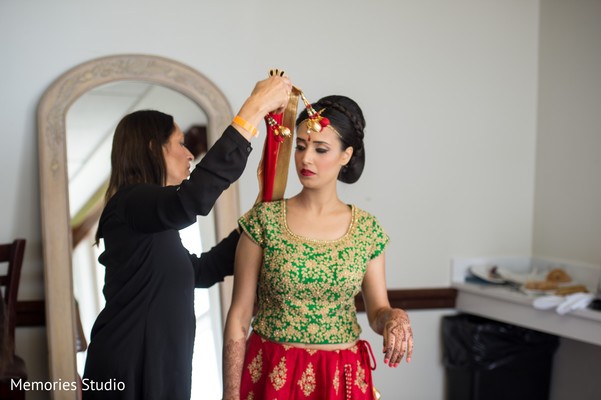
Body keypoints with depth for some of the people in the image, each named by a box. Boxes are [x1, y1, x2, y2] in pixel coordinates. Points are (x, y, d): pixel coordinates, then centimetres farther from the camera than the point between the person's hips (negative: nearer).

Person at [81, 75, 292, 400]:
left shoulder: (152, 220, 16)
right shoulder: (130, 203, -15)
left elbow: (201, 270, 22)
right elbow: (194, 198, -35)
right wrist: (255, 107, -30)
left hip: (160, 368, 10)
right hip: (128, 372, -10)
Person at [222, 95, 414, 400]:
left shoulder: (367, 228, -1)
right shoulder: (264, 219, -7)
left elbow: (377, 311, 5)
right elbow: (239, 317, -5)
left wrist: (395, 317, -18)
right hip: (271, 375, -1)